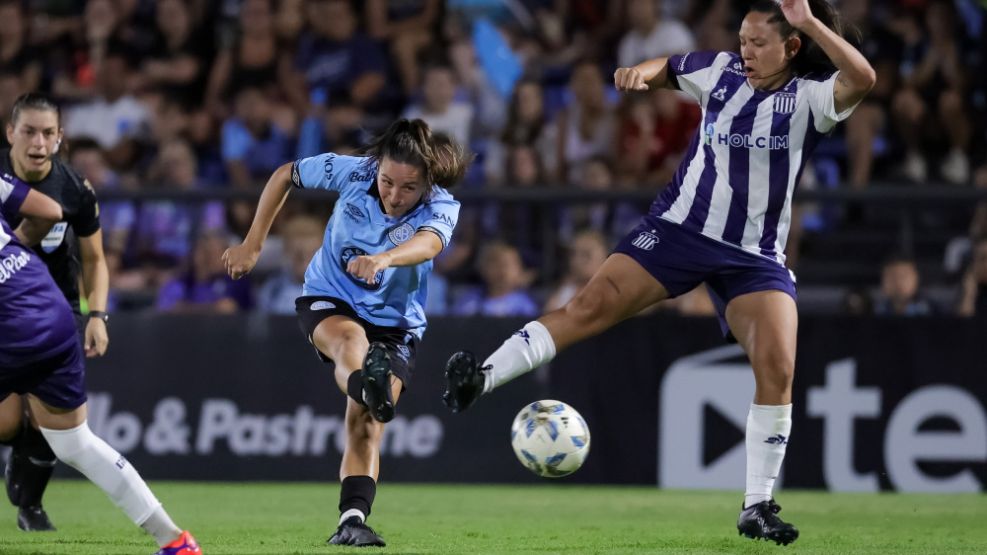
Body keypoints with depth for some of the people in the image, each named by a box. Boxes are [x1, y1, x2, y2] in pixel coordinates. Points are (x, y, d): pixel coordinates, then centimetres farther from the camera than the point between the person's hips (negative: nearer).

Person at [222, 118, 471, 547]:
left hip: (396, 324, 2)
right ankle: (370, 387, -72)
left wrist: (383, 259, -68)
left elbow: (428, 243, -46)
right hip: (328, 301, -2)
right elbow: (285, 175, 2)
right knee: (352, 340, -38)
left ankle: (352, 521, -12)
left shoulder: (441, 209, -20)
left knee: (365, 427, -12)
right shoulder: (353, 173, -16)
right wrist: (252, 245, -1)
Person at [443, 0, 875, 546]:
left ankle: (757, 507, -4)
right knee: (591, 304, -16)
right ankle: (480, 378, -20)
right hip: (679, 229, 1)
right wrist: (641, 71, -4)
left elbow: (862, 79, -30)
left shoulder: (809, 97, -9)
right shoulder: (721, 72, -1)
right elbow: (668, 67, 19)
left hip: (755, 256, -1)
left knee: (778, 368, -15)